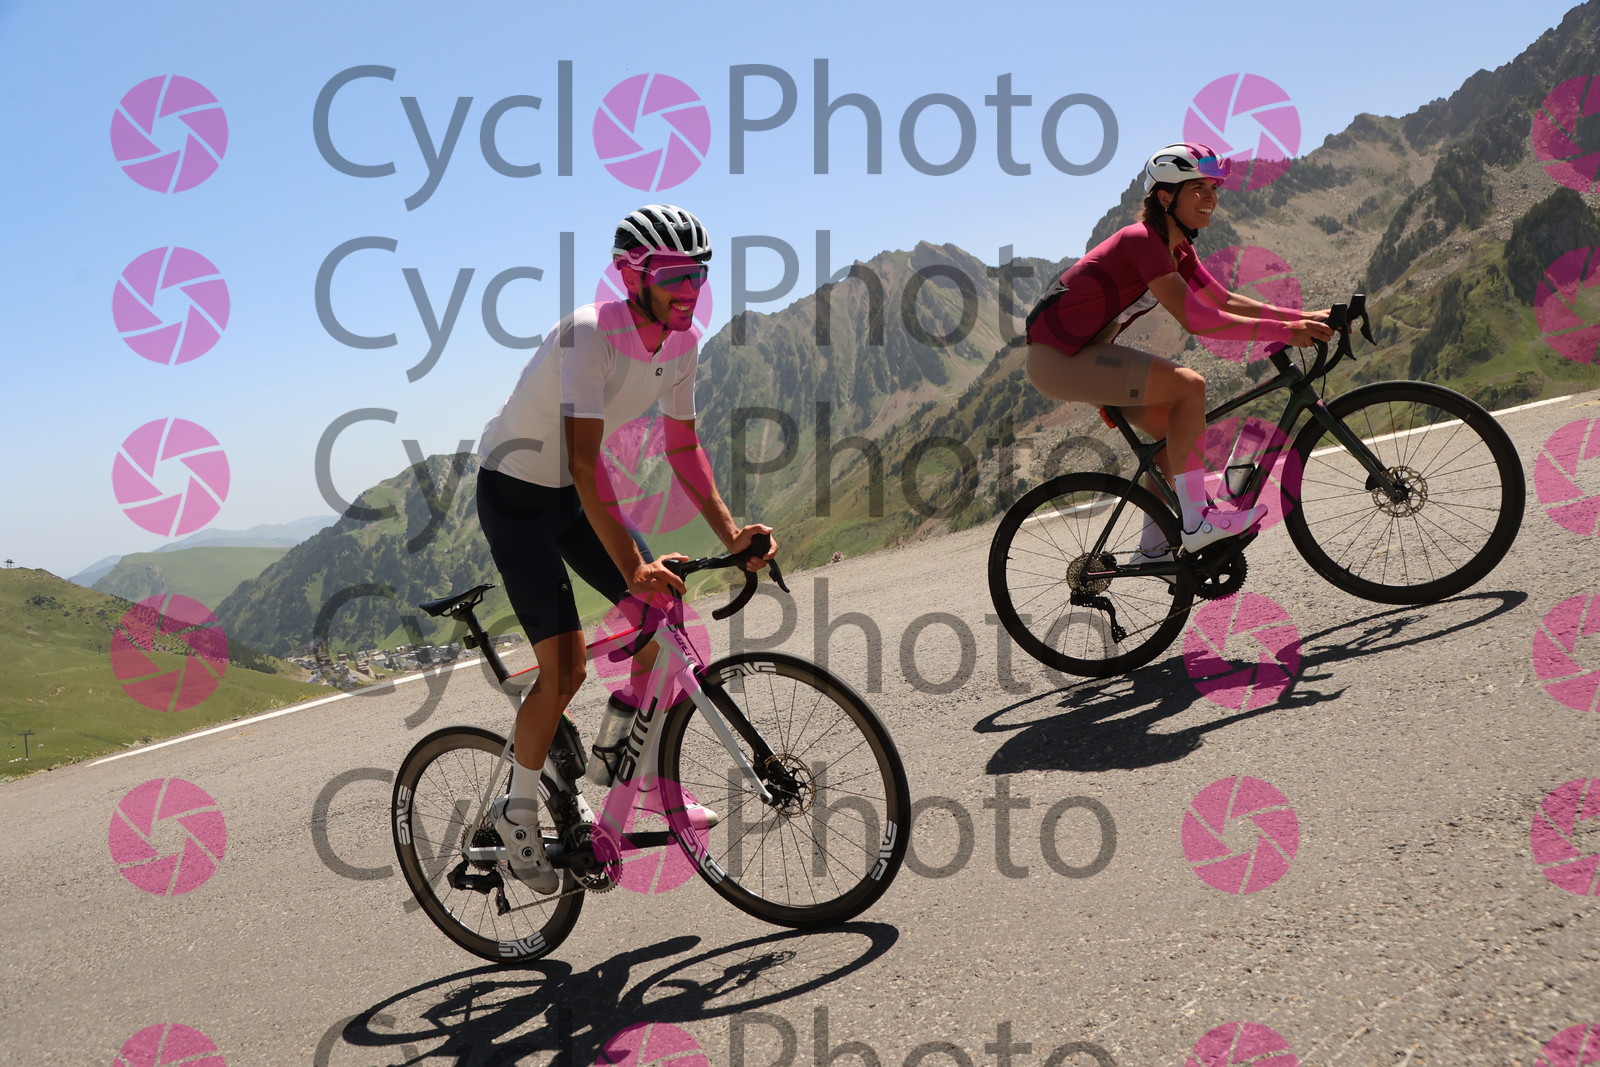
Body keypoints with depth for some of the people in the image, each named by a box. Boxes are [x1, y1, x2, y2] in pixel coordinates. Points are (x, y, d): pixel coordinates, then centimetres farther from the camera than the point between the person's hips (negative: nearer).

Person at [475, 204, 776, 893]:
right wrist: (633, 564, -39)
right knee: (565, 665, -13)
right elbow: (586, 460, -34)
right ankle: (518, 812, 8)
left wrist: (729, 532, -10)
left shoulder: (681, 342, -6)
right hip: (514, 491, -7)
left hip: (572, 493, 7)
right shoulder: (590, 333, -29)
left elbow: (682, 444, 1)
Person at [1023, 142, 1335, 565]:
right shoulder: (1142, 240, -20)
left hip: (1085, 353, 10)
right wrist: (1281, 331, -24)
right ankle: (1196, 521, -13)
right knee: (1189, 386, -20)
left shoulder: (1177, 248, 10)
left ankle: (1153, 546, 18)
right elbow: (1195, 319, -25)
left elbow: (1226, 301, 9)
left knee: (1178, 429, 10)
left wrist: (1304, 317, 0)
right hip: (1058, 356, -10)